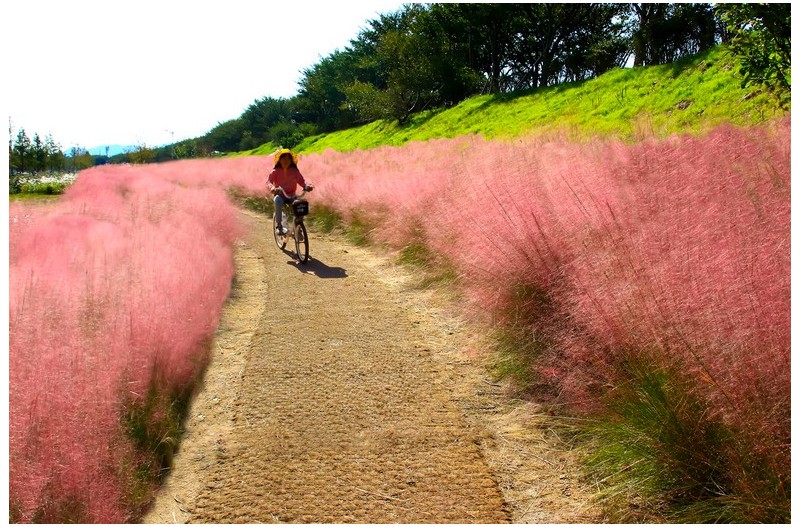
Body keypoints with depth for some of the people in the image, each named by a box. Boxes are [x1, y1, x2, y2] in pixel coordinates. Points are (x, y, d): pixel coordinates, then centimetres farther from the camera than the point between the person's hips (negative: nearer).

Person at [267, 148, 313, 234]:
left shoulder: (294, 171, 0)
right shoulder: (275, 172, -5)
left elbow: (301, 181, -6)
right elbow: (269, 182, -15)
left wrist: (307, 186, -29)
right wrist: (273, 188, -38)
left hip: (292, 195, 2)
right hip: (280, 195, -2)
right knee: (278, 201, -37)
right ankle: (279, 225, -30)